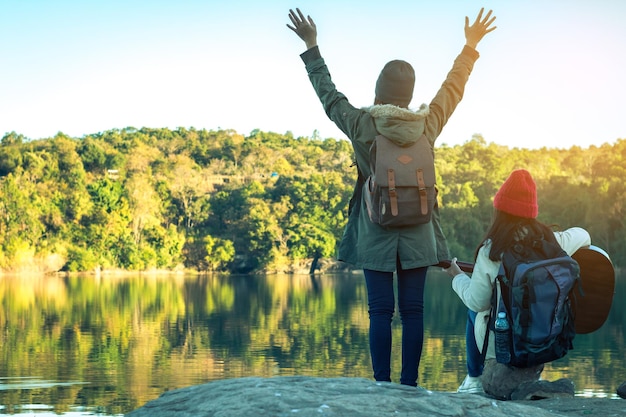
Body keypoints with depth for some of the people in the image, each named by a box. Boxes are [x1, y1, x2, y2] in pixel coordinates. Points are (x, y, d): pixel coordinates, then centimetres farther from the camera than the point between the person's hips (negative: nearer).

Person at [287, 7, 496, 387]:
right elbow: (453, 88, 12)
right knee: (413, 310, 5)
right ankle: (410, 384, 5)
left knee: (380, 312, 1)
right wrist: (471, 46, 25)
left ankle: (382, 386, 0)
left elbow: (328, 94, 5)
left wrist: (312, 48, 15)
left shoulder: (362, 125, -9)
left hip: (375, 235, -1)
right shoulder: (428, 125, -3)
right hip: (418, 235, 2)